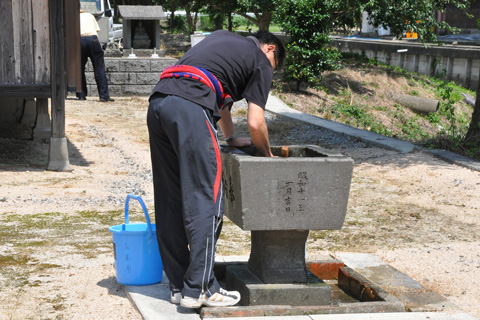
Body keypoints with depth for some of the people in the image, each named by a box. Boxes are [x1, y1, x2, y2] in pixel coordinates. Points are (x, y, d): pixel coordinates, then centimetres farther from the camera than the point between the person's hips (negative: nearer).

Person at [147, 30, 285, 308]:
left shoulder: (223, 38, 34)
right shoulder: (261, 61, 12)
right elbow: (255, 123, 7)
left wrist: (231, 138, 50)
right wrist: (267, 154, 25)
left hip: (158, 103, 8)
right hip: (190, 109, -8)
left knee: (170, 202, 10)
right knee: (205, 201, -3)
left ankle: (178, 285, 16)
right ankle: (198, 288, -2)